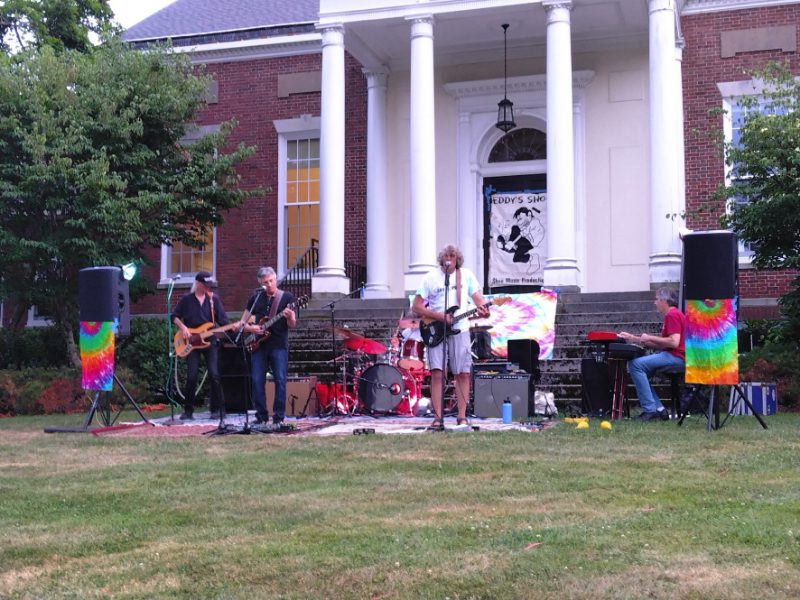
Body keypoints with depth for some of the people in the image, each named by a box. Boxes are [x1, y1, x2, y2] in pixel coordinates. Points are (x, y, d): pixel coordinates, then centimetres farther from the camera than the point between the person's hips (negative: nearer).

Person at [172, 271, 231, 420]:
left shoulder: (214, 298, 6)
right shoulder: (186, 299, 3)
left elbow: (222, 319, 3)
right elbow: (174, 316, 7)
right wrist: (182, 327, -9)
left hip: (209, 341, 1)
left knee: (214, 374, -10)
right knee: (191, 377, -5)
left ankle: (217, 409, 1)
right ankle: (188, 410, 7)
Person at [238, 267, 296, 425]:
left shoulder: (286, 297, 3)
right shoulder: (255, 298, 12)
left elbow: (292, 325, -1)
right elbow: (242, 323, 16)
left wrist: (290, 317, -23)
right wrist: (250, 328, -6)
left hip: (279, 345, -3)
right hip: (258, 345, 3)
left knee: (280, 380, -7)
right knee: (257, 381, 0)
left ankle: (279, 416, -1)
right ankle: (261, 415, 10)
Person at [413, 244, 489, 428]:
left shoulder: (467, 275, 9)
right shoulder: (431, 278, 3)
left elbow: (476, 296, 5)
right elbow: (417, 306, 0)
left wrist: (482, 308, -19)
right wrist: (440, 316, -12)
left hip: (460, 329, 1)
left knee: (463, 373, -1)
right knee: (436, 373, -9)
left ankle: (462, 416, 6)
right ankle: (438, 417, -6)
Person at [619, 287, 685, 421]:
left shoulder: (672, 315, -11)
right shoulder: (672, 314, 23)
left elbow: (674, 342, -23)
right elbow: (661, 344, 22)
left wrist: (650, 338, -12)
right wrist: (632, 338, 20)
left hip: (676, 357, -11)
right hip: (671, 356, 11)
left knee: (636, 364, -21)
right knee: (634, 365, 13)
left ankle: (650, 409, -20)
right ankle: (659, 409, 5)